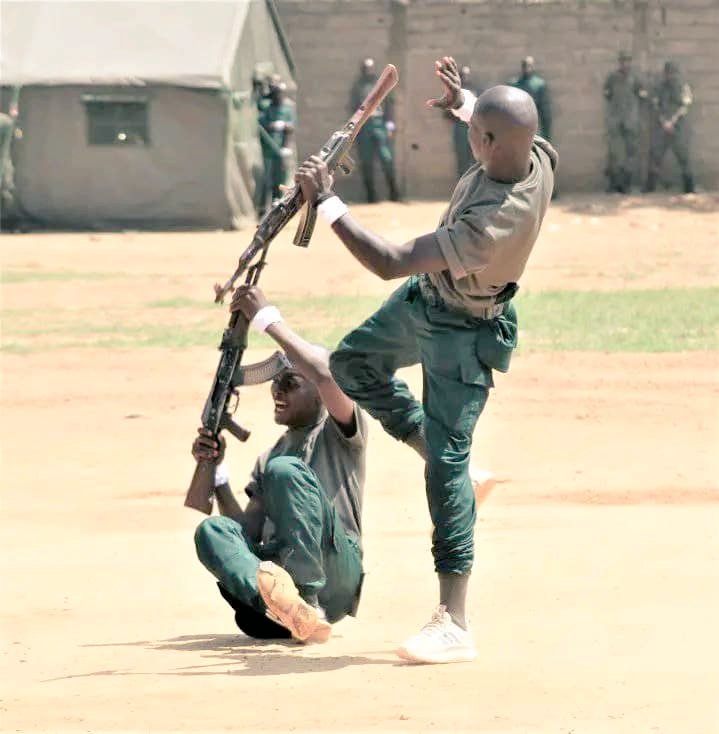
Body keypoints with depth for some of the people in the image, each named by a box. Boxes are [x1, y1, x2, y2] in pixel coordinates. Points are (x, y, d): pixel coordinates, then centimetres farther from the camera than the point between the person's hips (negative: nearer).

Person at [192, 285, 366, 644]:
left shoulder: (340, 432, 9)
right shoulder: (268, 458, 29)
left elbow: (328, 374, -15)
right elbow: (249, 533, 18)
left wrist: (269, 319, -13)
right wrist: (217, 472, 6)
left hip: (334, 577, -5)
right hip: (273, 575, 5)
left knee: (285, 469, -24)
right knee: (212, 530, -23)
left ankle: (306, 605, -39)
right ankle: (292, 610, -54)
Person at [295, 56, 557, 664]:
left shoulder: (494, 223, -42)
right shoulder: (534, 152, -20)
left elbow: (390, 263, -38)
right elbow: (498, 123, 10)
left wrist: (326, 201, -31)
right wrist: (461, 101, -6)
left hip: (462, 333, -10)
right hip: (426, 297, 10)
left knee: (446, 462, -13)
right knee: (353, 365, 27)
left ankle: (454, 624, -14)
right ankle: (452, 469, 34)